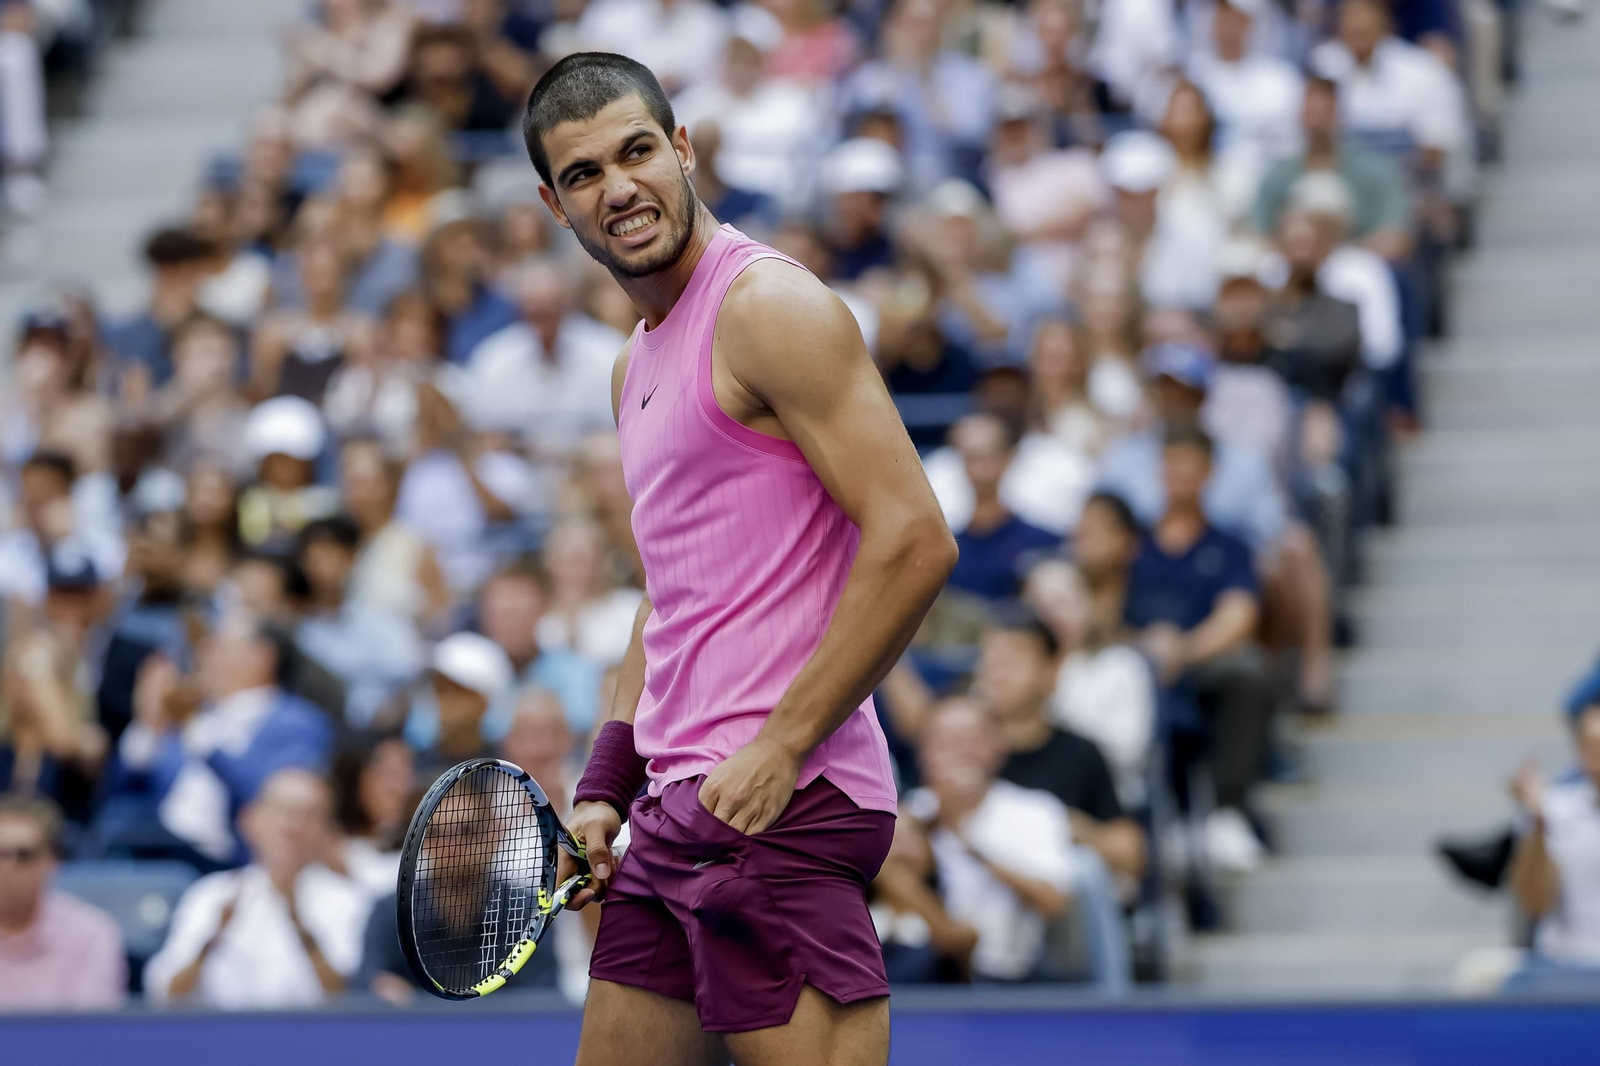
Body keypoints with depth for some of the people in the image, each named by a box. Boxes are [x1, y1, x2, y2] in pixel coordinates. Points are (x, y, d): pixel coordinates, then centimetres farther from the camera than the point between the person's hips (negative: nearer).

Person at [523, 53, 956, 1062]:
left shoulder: (767, 305, -9)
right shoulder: (637, 366, 20)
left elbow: (913, 542, -17)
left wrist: (780, 747, -17)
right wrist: (606, 787, 16)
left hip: (783, 802, -9)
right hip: (675, 807, 9)